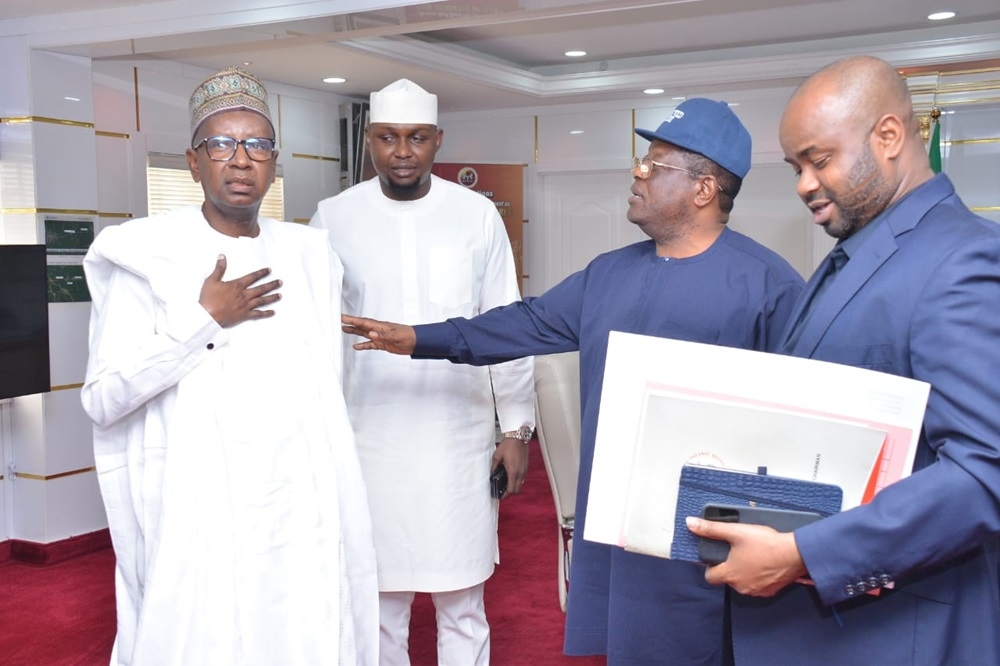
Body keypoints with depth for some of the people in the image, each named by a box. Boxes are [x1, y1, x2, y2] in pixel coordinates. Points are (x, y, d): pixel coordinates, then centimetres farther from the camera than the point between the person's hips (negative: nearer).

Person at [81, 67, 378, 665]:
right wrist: (204, 319, -15)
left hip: (312, 503, 4)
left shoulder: (309, 254, 8)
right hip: (206, 514, -3)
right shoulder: (148, 257, -5)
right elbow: (103, 400, -12)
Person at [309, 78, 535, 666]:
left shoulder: (478, 214, -1)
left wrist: (517, 427, 3)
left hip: (459, 435, 0)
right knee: (379, 601, 11)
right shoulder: (335, 217, -1)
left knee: (462, 603, 10)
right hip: (370, 437, 0)